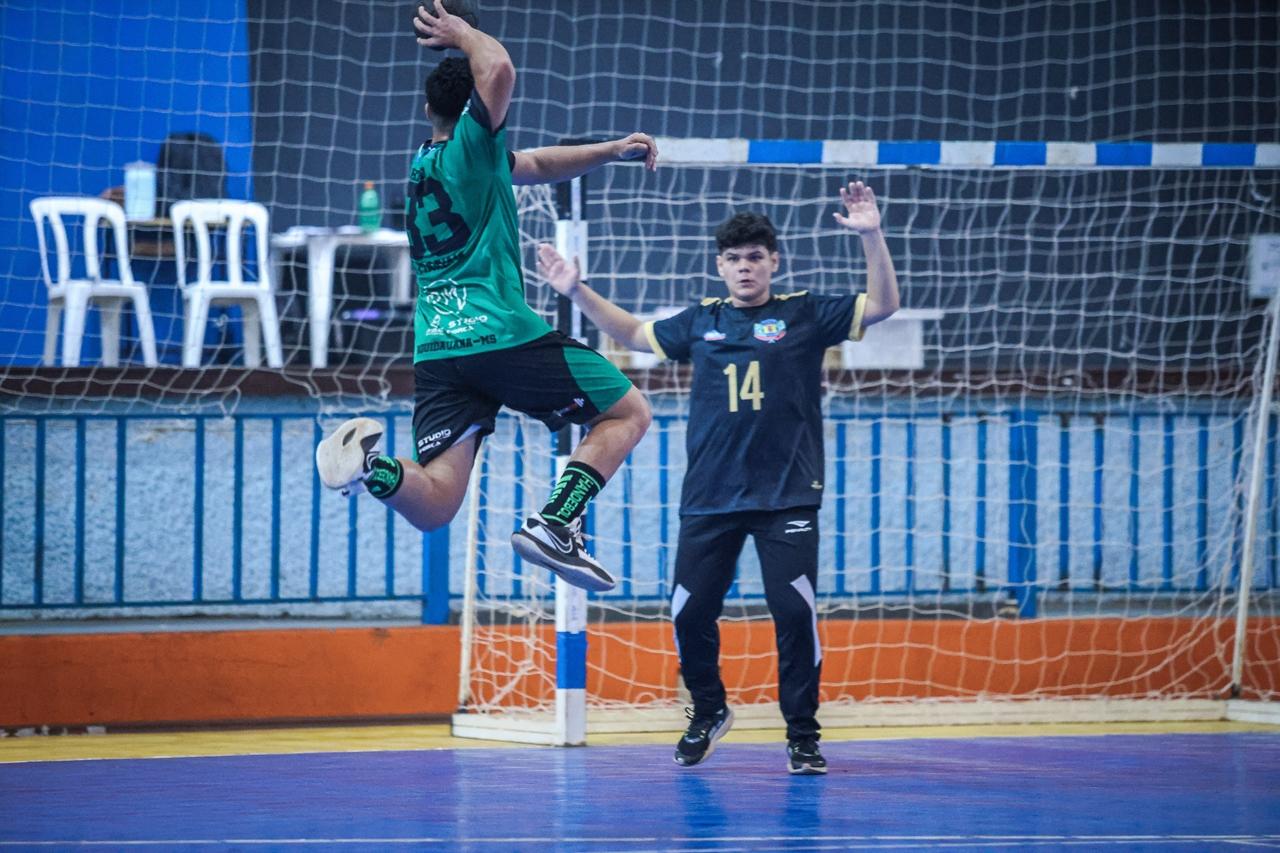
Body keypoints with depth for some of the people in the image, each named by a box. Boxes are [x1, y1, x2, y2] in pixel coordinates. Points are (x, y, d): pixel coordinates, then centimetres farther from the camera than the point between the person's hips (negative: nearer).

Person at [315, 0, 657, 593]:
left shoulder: (417, 164, 22)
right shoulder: (469, 147, -2)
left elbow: (537, 165, 31)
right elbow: (497, 71, -20)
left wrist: (611, 151, 25)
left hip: (434, 350, 7)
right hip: (502, 334, -7)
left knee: (434, 505, 1)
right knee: (628, 413, 10)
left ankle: (372, 466, -30)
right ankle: (555, 525, -11)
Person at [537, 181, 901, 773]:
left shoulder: (805, 315, 3)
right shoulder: (702, 321, 12)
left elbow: (882, 306, -3)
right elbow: (634, 334, 24)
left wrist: (871, 236, -16)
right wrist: (577, 291, 16)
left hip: (786, 498, -3)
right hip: (709, 501, 3)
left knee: (795, 612, -12)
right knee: (690, 613, 2)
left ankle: (802, 735, 1)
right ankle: (708, 713, 27)